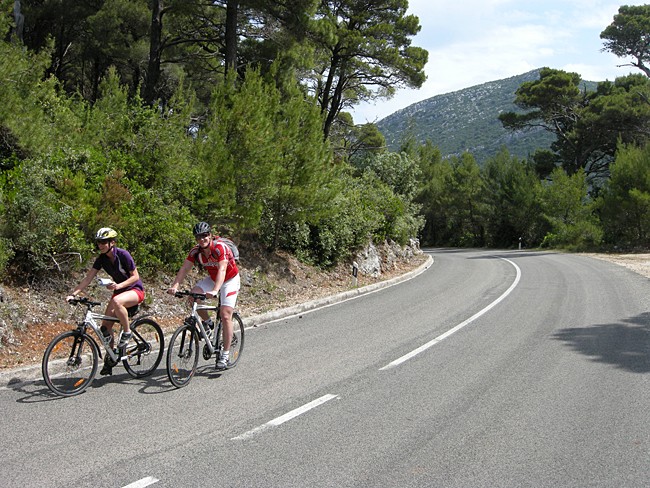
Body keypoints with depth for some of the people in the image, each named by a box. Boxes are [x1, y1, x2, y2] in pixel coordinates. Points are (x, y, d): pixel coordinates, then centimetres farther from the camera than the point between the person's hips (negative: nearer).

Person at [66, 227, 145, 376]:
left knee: (116, 301, -39)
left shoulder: (123, 255, -20)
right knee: (105, 327, -4)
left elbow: (135, 276, -16)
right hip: (119, 290, 7)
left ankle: (127, 332, -18)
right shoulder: (101, 259, -3)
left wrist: (118, 285, -30)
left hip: (136, 290, -6)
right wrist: (73, 294, -16)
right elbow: (88, 279, -4)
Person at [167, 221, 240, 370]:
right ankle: (208, 323, 4)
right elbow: (184, 268, -19)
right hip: (212, 278, 5)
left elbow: (222, 270, -40)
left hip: (230, 279, -5)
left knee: (225, 315, -15)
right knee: (193, 294, -21)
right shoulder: (196, 251, -13)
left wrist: (215, 291, -55)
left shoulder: (220, 248, -29)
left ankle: (225, 355, -10)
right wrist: (175, 286, -37)